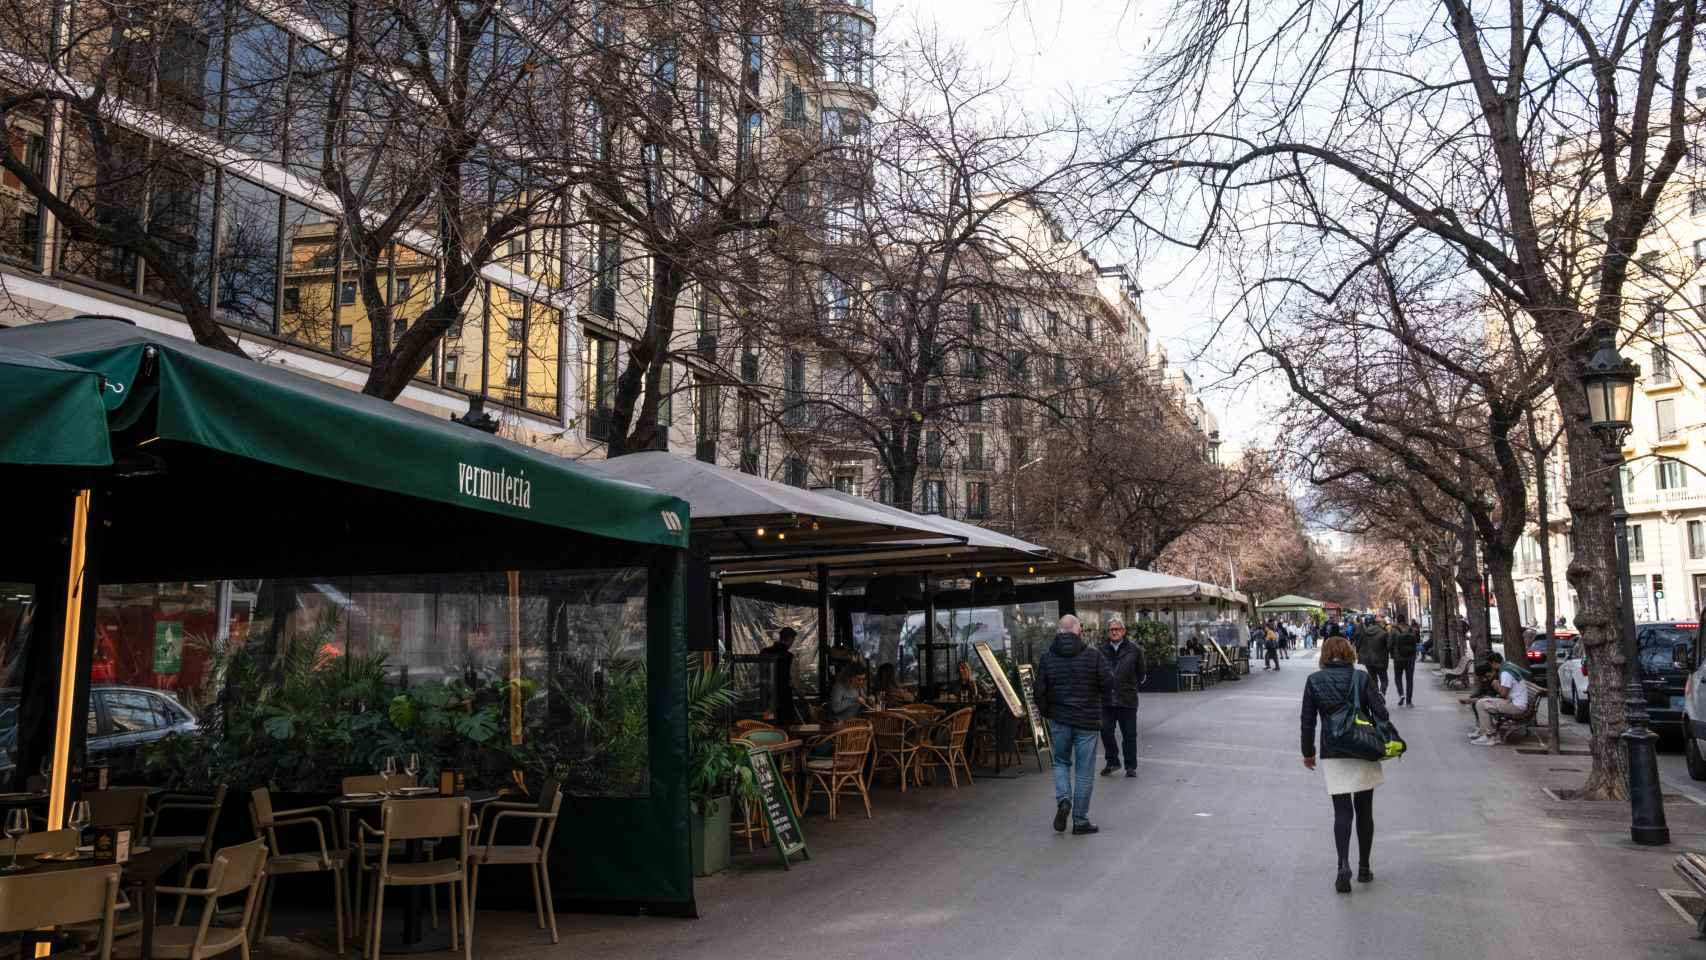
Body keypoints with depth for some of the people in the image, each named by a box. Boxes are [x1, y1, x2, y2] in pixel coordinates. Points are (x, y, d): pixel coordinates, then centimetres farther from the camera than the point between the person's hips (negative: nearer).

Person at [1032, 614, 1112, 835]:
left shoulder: (1048, 658, 0)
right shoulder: (1093, 656, -9)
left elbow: (1038, 691, -1)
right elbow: (1108, 683, -9)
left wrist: (1047, 713, 13)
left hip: (1059, 720, 2)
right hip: (1087, 721, -2)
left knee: (1061, 761, 22)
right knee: (1084, 772, 6)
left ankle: (1063, 800, -2)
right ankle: (1080, 821, 10)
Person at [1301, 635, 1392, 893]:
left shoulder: (1314, 680, -2)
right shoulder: (1361, 677, -4)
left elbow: (1308, 721, 0)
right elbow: (1381, 713, -9)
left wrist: (1308, 752, 9)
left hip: (1332, 755, 0)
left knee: (1342, 811, 3)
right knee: (1364, 811, 14)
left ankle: (1343, 865, -16)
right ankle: (1364, 868, 20)